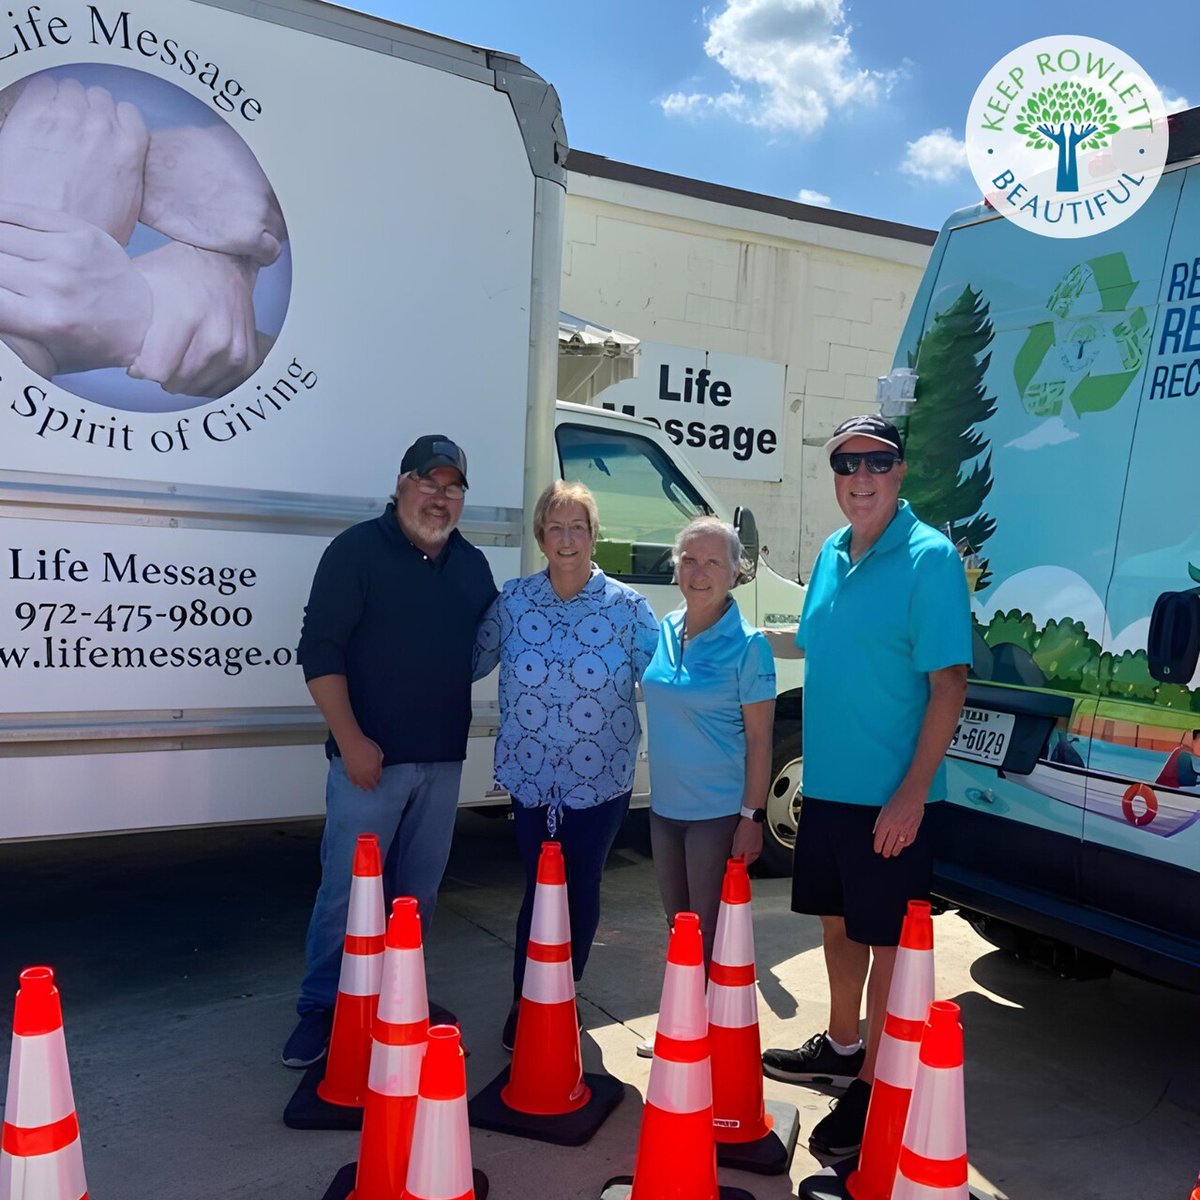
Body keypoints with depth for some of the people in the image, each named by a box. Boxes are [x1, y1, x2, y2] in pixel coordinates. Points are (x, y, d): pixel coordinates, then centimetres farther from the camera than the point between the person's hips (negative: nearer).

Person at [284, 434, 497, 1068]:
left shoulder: (472, 565, 9)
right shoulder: (357, 550, -7)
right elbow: (320, 652, -11)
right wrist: (351, 740, -16)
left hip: (442, 759, 5)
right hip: (370, 757, -5)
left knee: (419, 891, 14)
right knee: (346, 888, 1)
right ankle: (320, 1010, 17)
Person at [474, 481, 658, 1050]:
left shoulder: (627, 607, -5)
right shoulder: (513, 601, -2)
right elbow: (470, 662, 7)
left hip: (601, 781, 0)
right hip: (532, 779, 0)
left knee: (580, 891, 11)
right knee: (539, 889, 5)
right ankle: (524, 1008, 25)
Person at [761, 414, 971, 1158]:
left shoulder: (930, 558, -14)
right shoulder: (830, 553, 7)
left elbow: (949, 682, -17)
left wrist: (911, 793, -20)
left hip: (888, 796, -7)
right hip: (826, 786, 7)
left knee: (888, 941, 6)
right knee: (838, 921, 20)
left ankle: (874, 1087, 21)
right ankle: (842, 1048, 39)